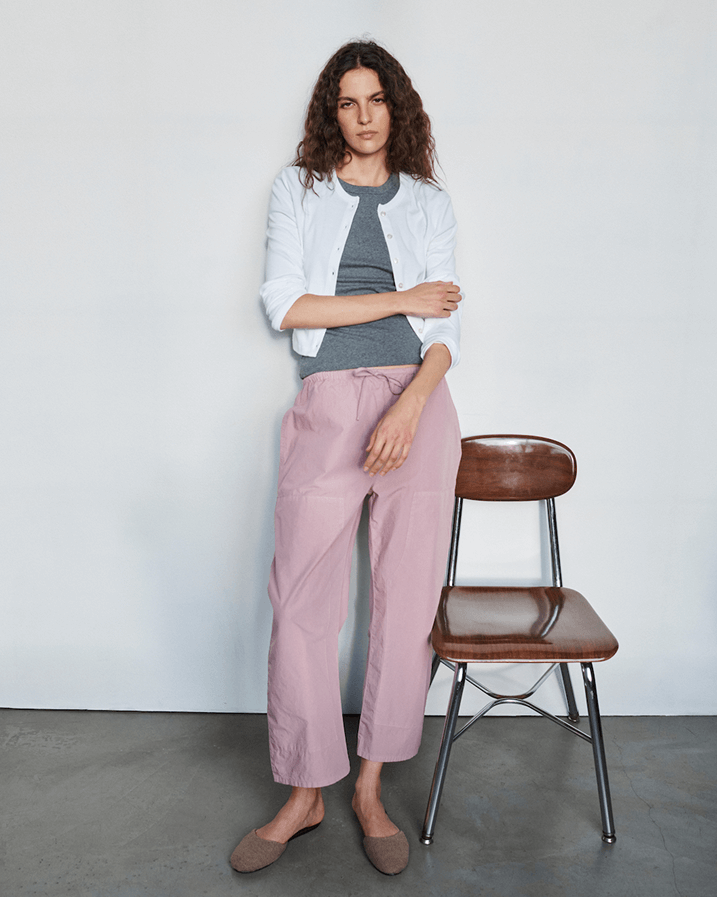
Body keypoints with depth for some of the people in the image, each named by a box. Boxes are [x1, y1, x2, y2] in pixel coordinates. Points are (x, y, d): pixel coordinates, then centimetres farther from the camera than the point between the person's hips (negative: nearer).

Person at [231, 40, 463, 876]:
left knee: (406, 601, 3)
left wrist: (410, 406, -14)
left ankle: (371, 789, 21)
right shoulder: (297, 189, 13)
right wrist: (403, 300, -4)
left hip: (417, 402, 2)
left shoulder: (429, 203, 15)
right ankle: (304, 796, 19)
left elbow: (444, 328, 5)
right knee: (303, 605, -1)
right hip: (327, 405, -1)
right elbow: (285, 304, -1)